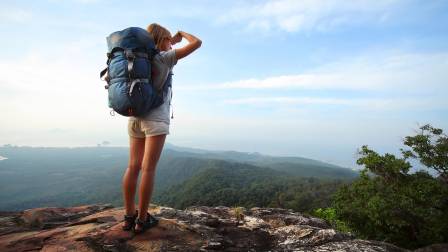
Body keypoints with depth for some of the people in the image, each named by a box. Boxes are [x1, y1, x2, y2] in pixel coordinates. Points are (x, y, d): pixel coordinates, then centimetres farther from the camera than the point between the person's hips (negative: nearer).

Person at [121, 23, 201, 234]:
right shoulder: (164, 57, -2)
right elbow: (197, 43, -3)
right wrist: (183, 33, 15)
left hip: (135, 116, 7)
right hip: (156, 119, -7)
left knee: (133, 167, 5)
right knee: (148, 168, -5)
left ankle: (129, 216, 13)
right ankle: (142, 219, 3)